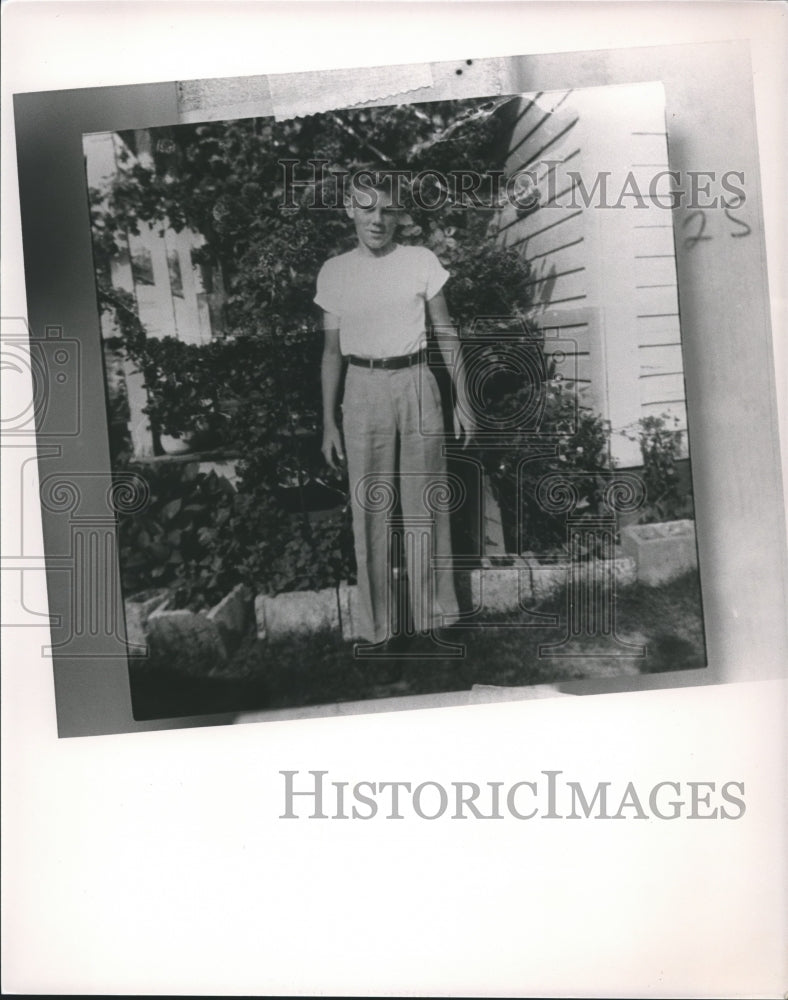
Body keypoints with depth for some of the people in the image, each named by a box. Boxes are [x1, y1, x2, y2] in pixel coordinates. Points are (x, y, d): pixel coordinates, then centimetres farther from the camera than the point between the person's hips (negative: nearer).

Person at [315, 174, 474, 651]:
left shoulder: (422, 261, 1)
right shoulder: (334, 272, 5)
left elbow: (447, 333, 6)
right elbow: (332, 350, 8)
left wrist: (462, 398, 2)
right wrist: (329, 421, 5)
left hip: (416, 384, 0)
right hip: (363, 390, 1)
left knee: (426, 503, 3)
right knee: (372, 508, 2)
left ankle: (433, 612, 16)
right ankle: (382, 624, 12)